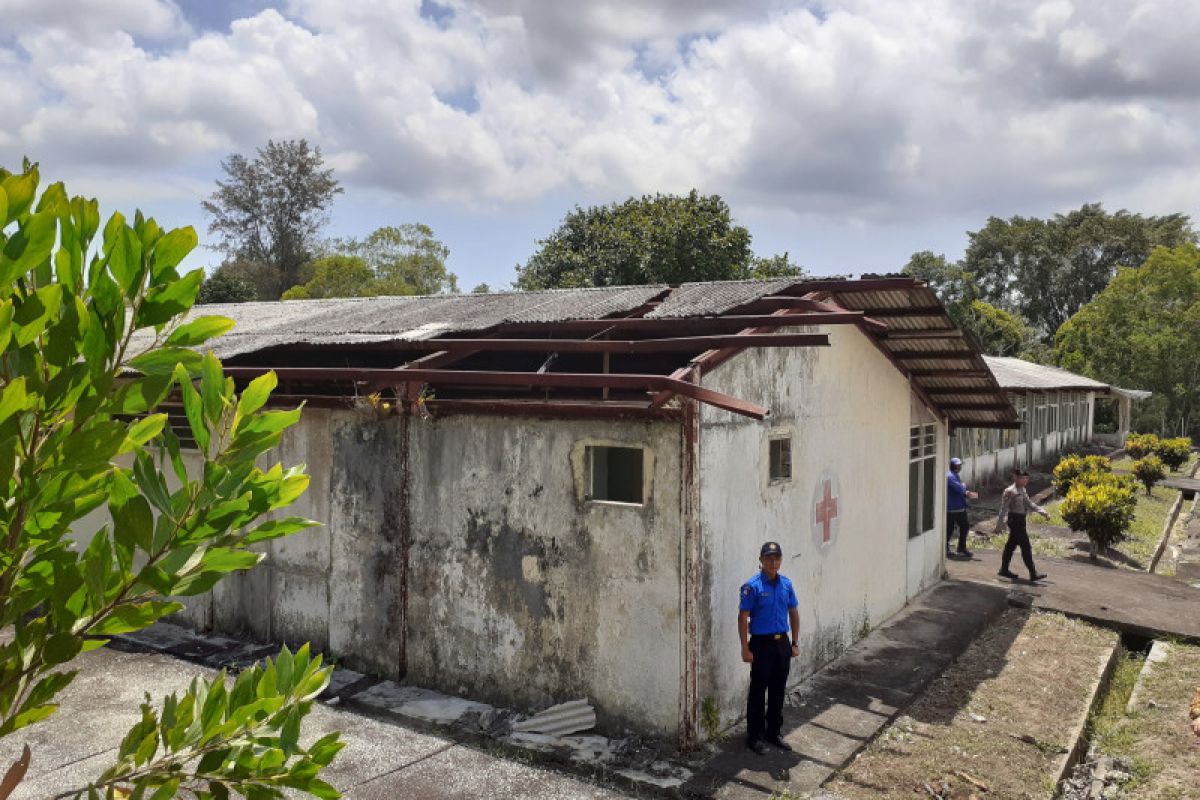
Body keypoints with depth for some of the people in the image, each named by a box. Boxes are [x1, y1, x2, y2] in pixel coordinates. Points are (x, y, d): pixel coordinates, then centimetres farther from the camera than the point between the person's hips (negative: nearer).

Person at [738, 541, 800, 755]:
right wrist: (745, 649, -15)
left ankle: (773, 732, 28)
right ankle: (754, 736, 14)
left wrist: (795, 643, 10)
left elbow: (794, 613, 13)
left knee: (778, 691, 14)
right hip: (762, 644, -5)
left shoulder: (786, 584, 4)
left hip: (782, 643, 5)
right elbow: (743, 618, -13)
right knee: (758, 691, 3)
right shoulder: (752, 586, -13)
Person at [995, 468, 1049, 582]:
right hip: (1015, 520, -10)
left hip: (1020, 520, 10)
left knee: (1011, 545, 15)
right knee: (1026, 546, -7)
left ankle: (1004, 570, 23)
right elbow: (1004, 508, -16)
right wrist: (1000, 524, -17)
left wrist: (1043, 512, 12)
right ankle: (1033, 574, -4)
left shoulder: (1022, 490, 12)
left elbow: (1029, 504, 21)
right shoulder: (1010, 491, -16)